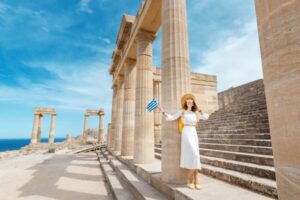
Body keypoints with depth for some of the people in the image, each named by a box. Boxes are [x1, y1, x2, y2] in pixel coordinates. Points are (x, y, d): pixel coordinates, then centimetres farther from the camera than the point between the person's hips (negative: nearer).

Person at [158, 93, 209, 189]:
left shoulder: (196, 112, 13)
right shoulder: (182, 111, 0)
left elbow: (205, 117, 27)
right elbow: (172, 117, 0)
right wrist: (163, 112, -10)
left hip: (194, 134, 6)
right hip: (186, 134, -6)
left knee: (195, 157, 1)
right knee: (194, 155, -16)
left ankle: (194, 182, 9)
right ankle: (190, 181, -2)